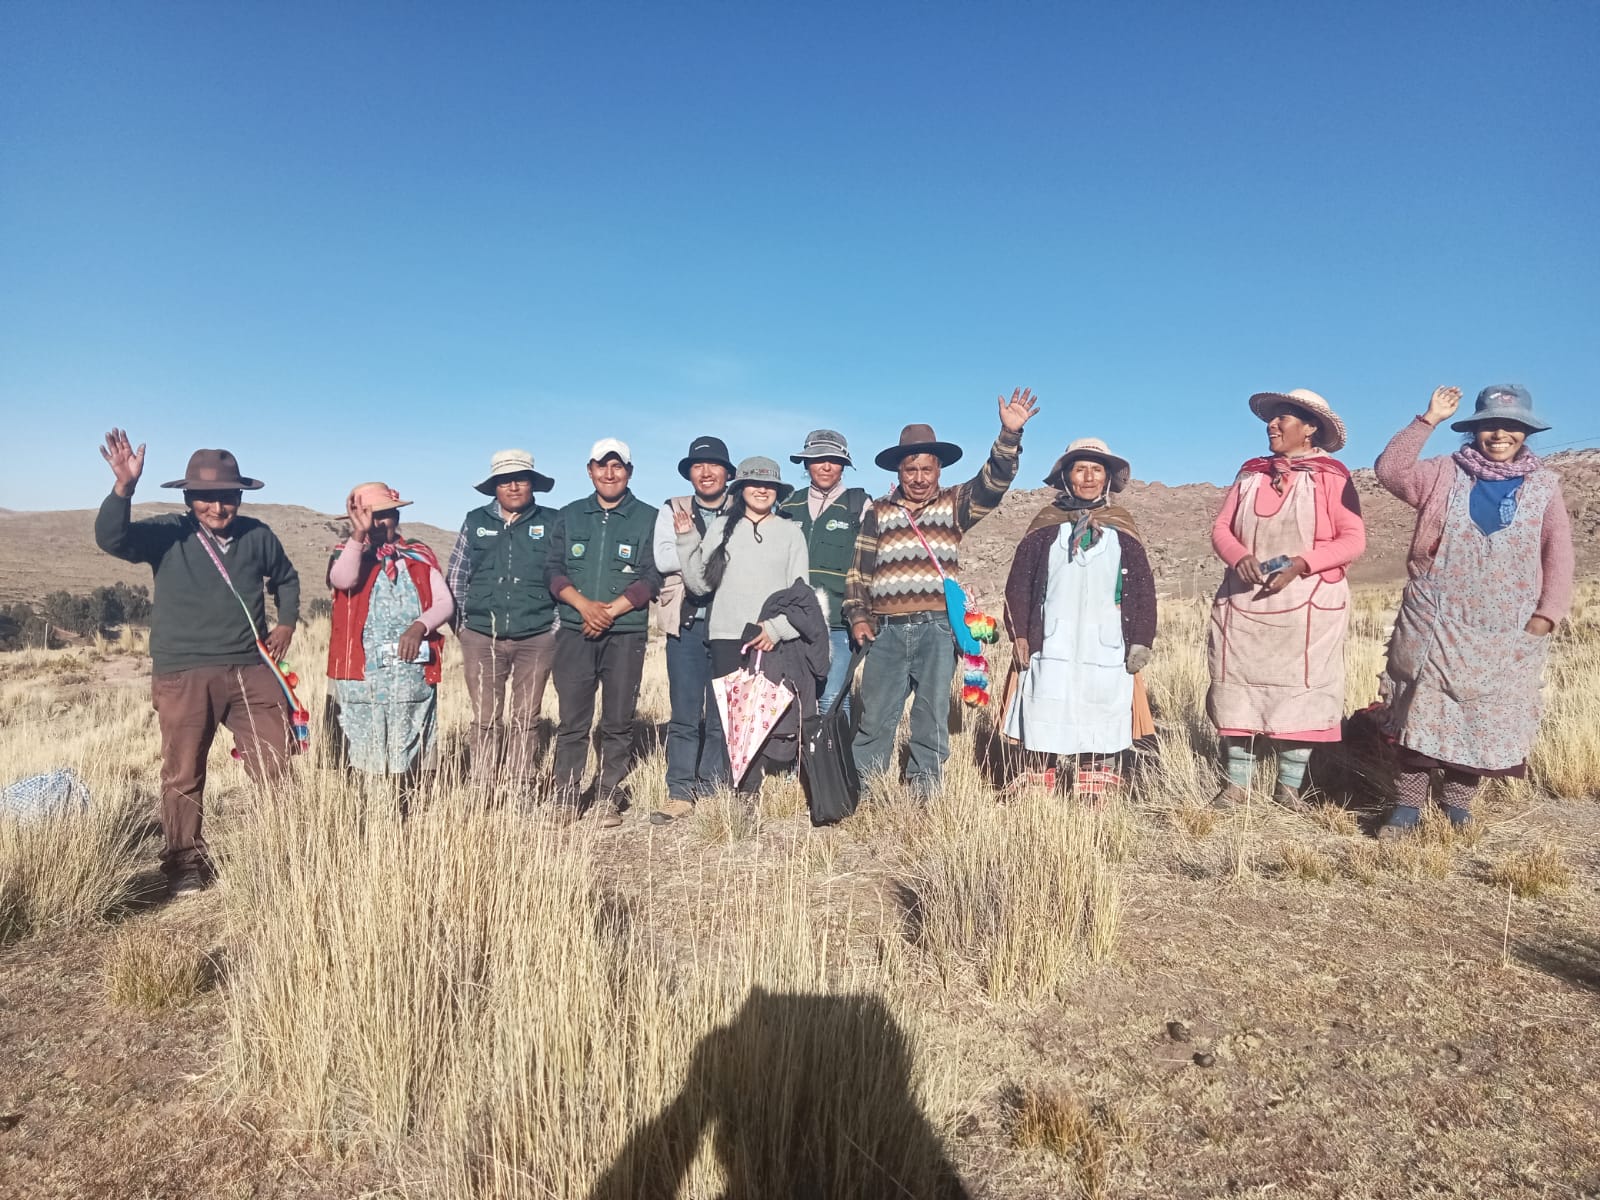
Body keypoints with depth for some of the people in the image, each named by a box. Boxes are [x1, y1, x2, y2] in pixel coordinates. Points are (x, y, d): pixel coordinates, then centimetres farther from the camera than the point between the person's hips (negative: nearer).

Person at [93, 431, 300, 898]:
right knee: (183, 775, 6)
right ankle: (185, 862, 22)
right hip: (182, 676, -2)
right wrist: (124, 486, -33)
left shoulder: (258, 536, 6)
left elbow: (286, 579, 24)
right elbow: (111, 538, -20)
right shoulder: (168, 534, -2)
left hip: (250, 671, 2)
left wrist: (287, 623, 11)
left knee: (277, 766, 3)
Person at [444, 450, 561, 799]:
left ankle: (519, 794, 12)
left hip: (536, 639, -1)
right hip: (481, 638, 1)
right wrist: (460, 623, 7)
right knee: (485, 720, 3)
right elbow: (455, 576, 13)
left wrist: (560, 620, 1)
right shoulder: (475, 521, 9)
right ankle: (481, 794, 12)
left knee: (525, 720, 4)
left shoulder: (551, 522, 5)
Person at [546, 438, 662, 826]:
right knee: (572, 720, 2)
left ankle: (609, 799, 12)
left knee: (618, 722, 2)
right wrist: (584, 604, -11)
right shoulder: (569, 516, 13)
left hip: (626, 634, -1)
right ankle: (564, 800, 10)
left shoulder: (648, 519, 6)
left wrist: (610, 610, -13)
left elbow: (651, 578, -2)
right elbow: (554, 570, 6)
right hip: (575, 632, 2)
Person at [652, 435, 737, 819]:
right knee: (685, 713, 0)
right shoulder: (672, 511, 12)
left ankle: (714, 791, 13)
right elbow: (663, 558, -5)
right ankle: (680, 792, 8)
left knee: (722, 714, 4)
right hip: (686, 625, 0)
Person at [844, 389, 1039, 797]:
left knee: (932, 720, 5)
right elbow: (858, 569, 13)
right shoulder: (878, 512, 12)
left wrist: (1009, 435, -23)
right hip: (886, 631, 1)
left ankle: (924, 792, 15)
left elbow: (993, 482, -8)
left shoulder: (954, 504, 8)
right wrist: (857, 616, 4)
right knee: (875, 718, 6)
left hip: (937, 629, -1)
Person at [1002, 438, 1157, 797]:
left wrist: (1141, 642, 2)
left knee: (1101, 724, 3)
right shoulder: (1047, 524, 6)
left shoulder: (1121, 528, 8)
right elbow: (1018, 583, 5)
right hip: (1052, 646, 0)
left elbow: (1143, 589, 8)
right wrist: (1019, 634, -1)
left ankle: (1093, 795, 14)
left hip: (1106, 649, 1)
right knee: (1044, 722, 2)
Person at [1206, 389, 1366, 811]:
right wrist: (1239, 556, -13)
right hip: (1243, 603, 4)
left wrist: (1300, 563, -19)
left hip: (1307, 607, -3)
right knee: (1238, 689, 3)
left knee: (1299, 692, 0)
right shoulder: (1251, 472, 11)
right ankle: (1235, 783, 11)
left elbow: (1353, 539, -6)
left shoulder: (1331, 476, -3)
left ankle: (1289, 786, 11)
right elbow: (1221, 528, 8)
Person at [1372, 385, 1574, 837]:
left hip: (1507, 635, 2)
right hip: (1436, 626, -1)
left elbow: (1558, 555, 4)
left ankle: (1458, 804, 22)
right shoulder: (1445, 475, 3)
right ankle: (1408, 804, 8)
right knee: (1421, 713, 0)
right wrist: (1429, 419, -13)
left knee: (1485, 721, 8)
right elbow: (1390, 469, -11)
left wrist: (1546, 615, -5)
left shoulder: (1544, 486, 6)